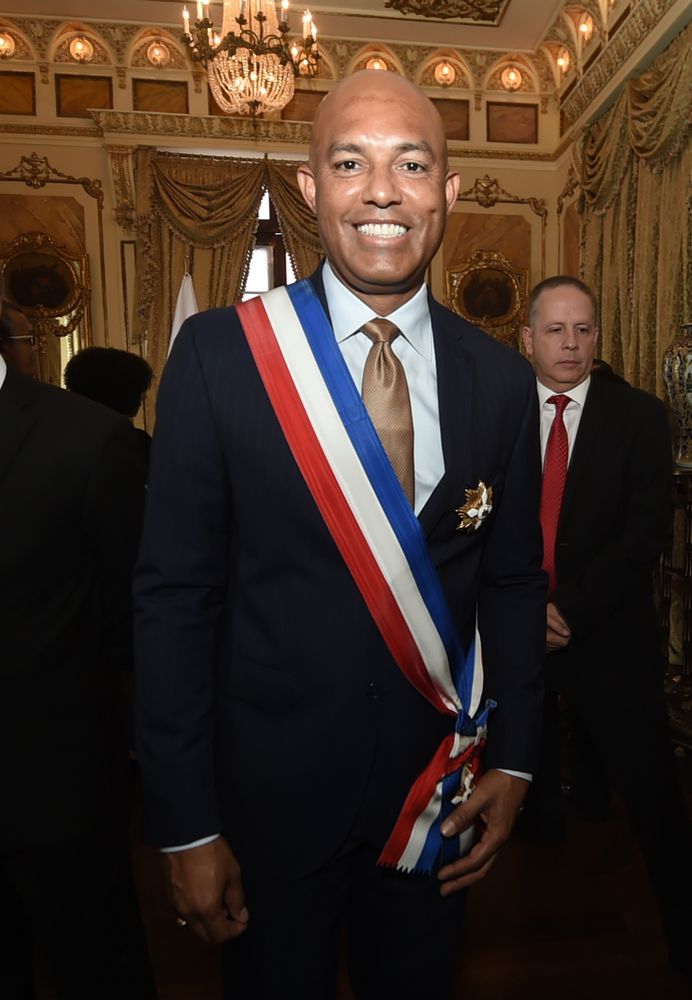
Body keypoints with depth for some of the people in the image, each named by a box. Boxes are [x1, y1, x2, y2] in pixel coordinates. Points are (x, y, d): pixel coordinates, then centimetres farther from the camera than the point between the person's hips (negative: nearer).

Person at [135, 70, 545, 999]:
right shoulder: (219, 354, -13)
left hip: (435, 784, 3)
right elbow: (175, 594, -11)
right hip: (271, 789, -2)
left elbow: (515, 580, 4)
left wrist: (514, 760, 4)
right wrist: (186, 827, -8)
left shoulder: (500, 376, -4)